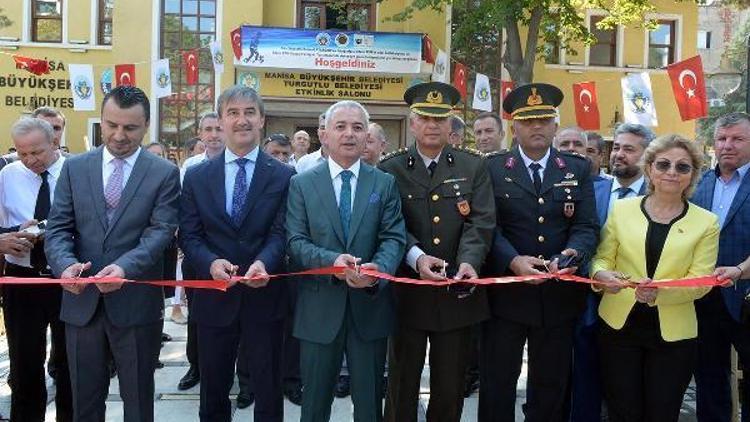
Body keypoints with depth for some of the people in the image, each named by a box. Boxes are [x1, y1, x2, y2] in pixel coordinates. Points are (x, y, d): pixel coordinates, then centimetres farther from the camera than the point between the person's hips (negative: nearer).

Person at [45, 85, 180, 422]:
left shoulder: (164, 173, -2)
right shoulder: (74, 168, 6)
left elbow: (161, 230, -11)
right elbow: (58, 228, 2)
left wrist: (124, 266, -28)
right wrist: (65, 264, -19)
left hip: (136, 302, -2)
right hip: (82, 301, 2)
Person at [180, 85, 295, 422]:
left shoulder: (284, 176, 0)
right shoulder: (197, 176, 5)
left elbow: (281, 232, -8)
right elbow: (189, 235, 0)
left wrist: (263, 262, -29)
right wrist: (211, 263, -21)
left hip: (265, 297, -1)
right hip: (214, 297, 2)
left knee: (269, 391, 12)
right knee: (213, 392, 17)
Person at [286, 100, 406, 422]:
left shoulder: (385, 184, 5)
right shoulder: (302, 184, 3)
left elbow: (394, 238, -4)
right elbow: (295, 241, -4)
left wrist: (379, 269, -25)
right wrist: (331, 261, -23)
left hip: (370, 307, 1)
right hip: (319, 307, 0)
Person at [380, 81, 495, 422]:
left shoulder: (473, 167, 5)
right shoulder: (391, 169, 2)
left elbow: (481, 221, -5)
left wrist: (469, 261, -23)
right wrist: (416, 257, -25)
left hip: (457, 293, 1)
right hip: (408, 293, -1)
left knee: (450, 387, 13)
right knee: (402, 384, 11)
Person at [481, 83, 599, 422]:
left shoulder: (578, 169, 8)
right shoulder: (493, 168, 1)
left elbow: (587, 226, 0)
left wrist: (573, 253, -21)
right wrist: (514, 261, -25)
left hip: (559, 295, 3)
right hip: (505, 292, -2)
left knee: (551, 387, 14)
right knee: (496, 384, 7)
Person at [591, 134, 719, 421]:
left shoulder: (706, 222, 1)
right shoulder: (621, 209, 3)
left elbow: (700, 280, -5)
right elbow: (602, 258, 6)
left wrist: (660, 291, -24)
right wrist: (603, 275, -18)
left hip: (673, 333, 0)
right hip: (618, 325, 1)